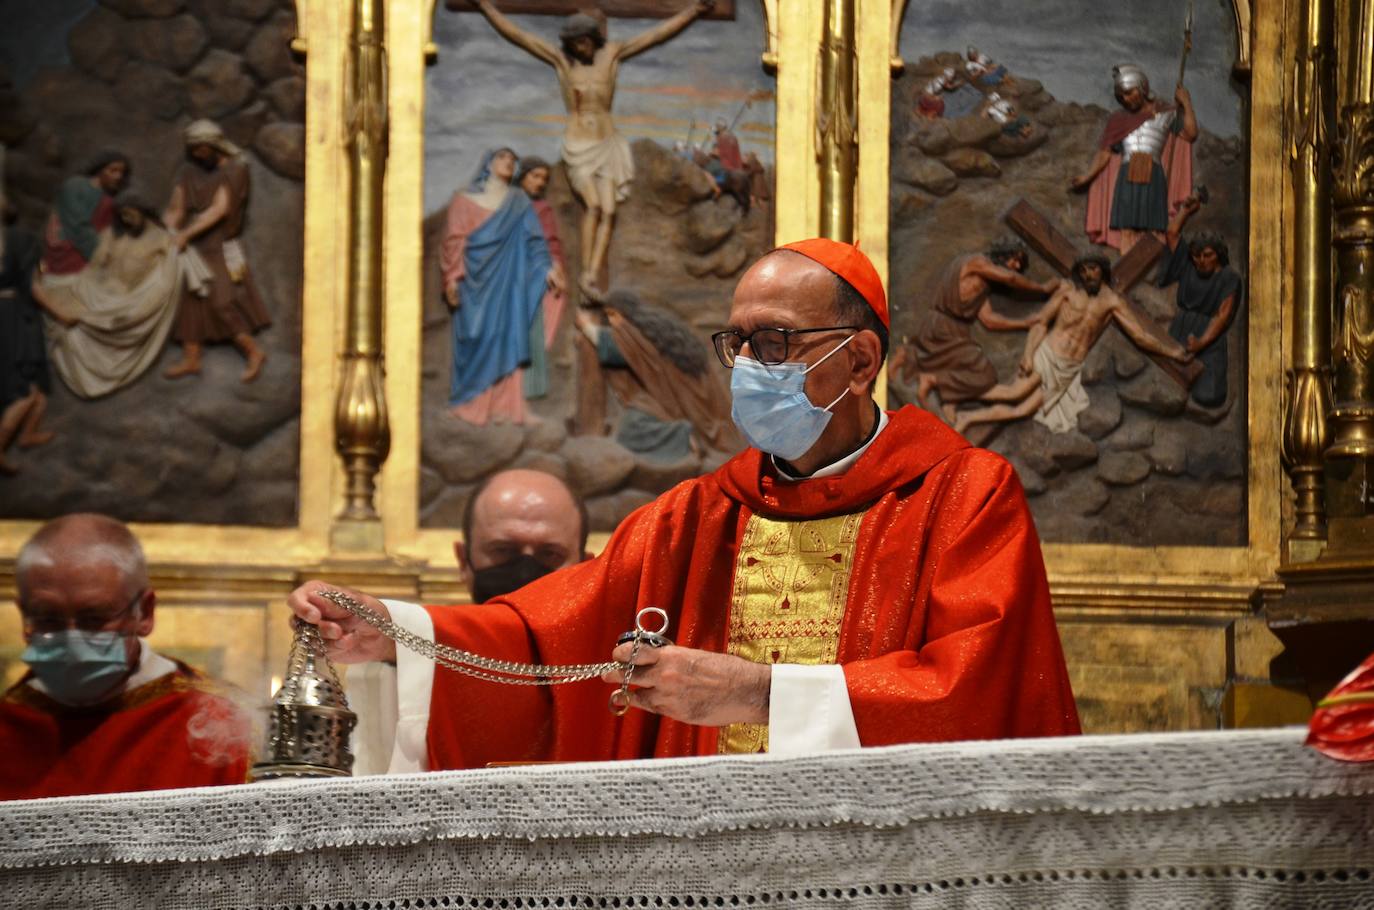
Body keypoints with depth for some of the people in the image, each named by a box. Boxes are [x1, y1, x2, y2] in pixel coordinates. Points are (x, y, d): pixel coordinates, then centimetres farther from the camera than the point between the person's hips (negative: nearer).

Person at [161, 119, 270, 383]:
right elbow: (176, 208, 6)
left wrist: (186, 234, -24)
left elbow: (220, 209, -19)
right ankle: (191, 359, 14)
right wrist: (171, 229, -15)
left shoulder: (234, 169, -11)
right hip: (195, 246, 6)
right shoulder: (189, 172, 6)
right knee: (191, 299, 6)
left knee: (222, 301, -12)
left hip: (221, 247, -6)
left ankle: (253, 352, 0)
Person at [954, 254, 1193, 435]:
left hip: (1068, 370, 2)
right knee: (1016, 392, -24)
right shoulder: (1068, 291, 2)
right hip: (1046, 355, -1)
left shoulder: (1112, 302, 4)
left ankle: (968, 418, -2)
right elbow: (1041, 321, 0)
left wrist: (1173, 352, 0)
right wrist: (1028, 353, -13)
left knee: (1022, 410, -12)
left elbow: (1141, 335, 4)